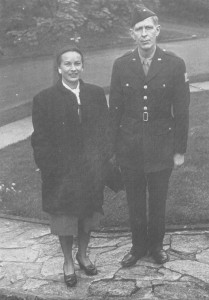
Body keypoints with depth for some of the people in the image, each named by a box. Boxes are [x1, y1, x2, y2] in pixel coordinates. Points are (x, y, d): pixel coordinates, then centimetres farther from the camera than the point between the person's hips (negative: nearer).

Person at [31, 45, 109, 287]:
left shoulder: (96, 94, -1)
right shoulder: (44, 99, -10)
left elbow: (104, 130, 3)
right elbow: (40, 140, -8)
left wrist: (102, 162, -3)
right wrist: (50, 171, -11)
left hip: (92, 171, 3)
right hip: (62, 173, -3)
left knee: (88, 216, 18)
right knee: (64, 221, 12)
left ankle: (82, 254, 42)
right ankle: (68, 262, 34)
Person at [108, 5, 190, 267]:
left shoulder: (175, 64, -7)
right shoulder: (121, 65, -3)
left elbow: (181, 111, -3)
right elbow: (114, 110, 1)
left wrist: (180, 149, -3)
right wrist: (112, 147, 1)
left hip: (161, 149, -1)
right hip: (129, 148, 1)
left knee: (158, 202, 13)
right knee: (135, 203, 14)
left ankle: (156, 245, 35)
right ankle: (138, 246, 34)